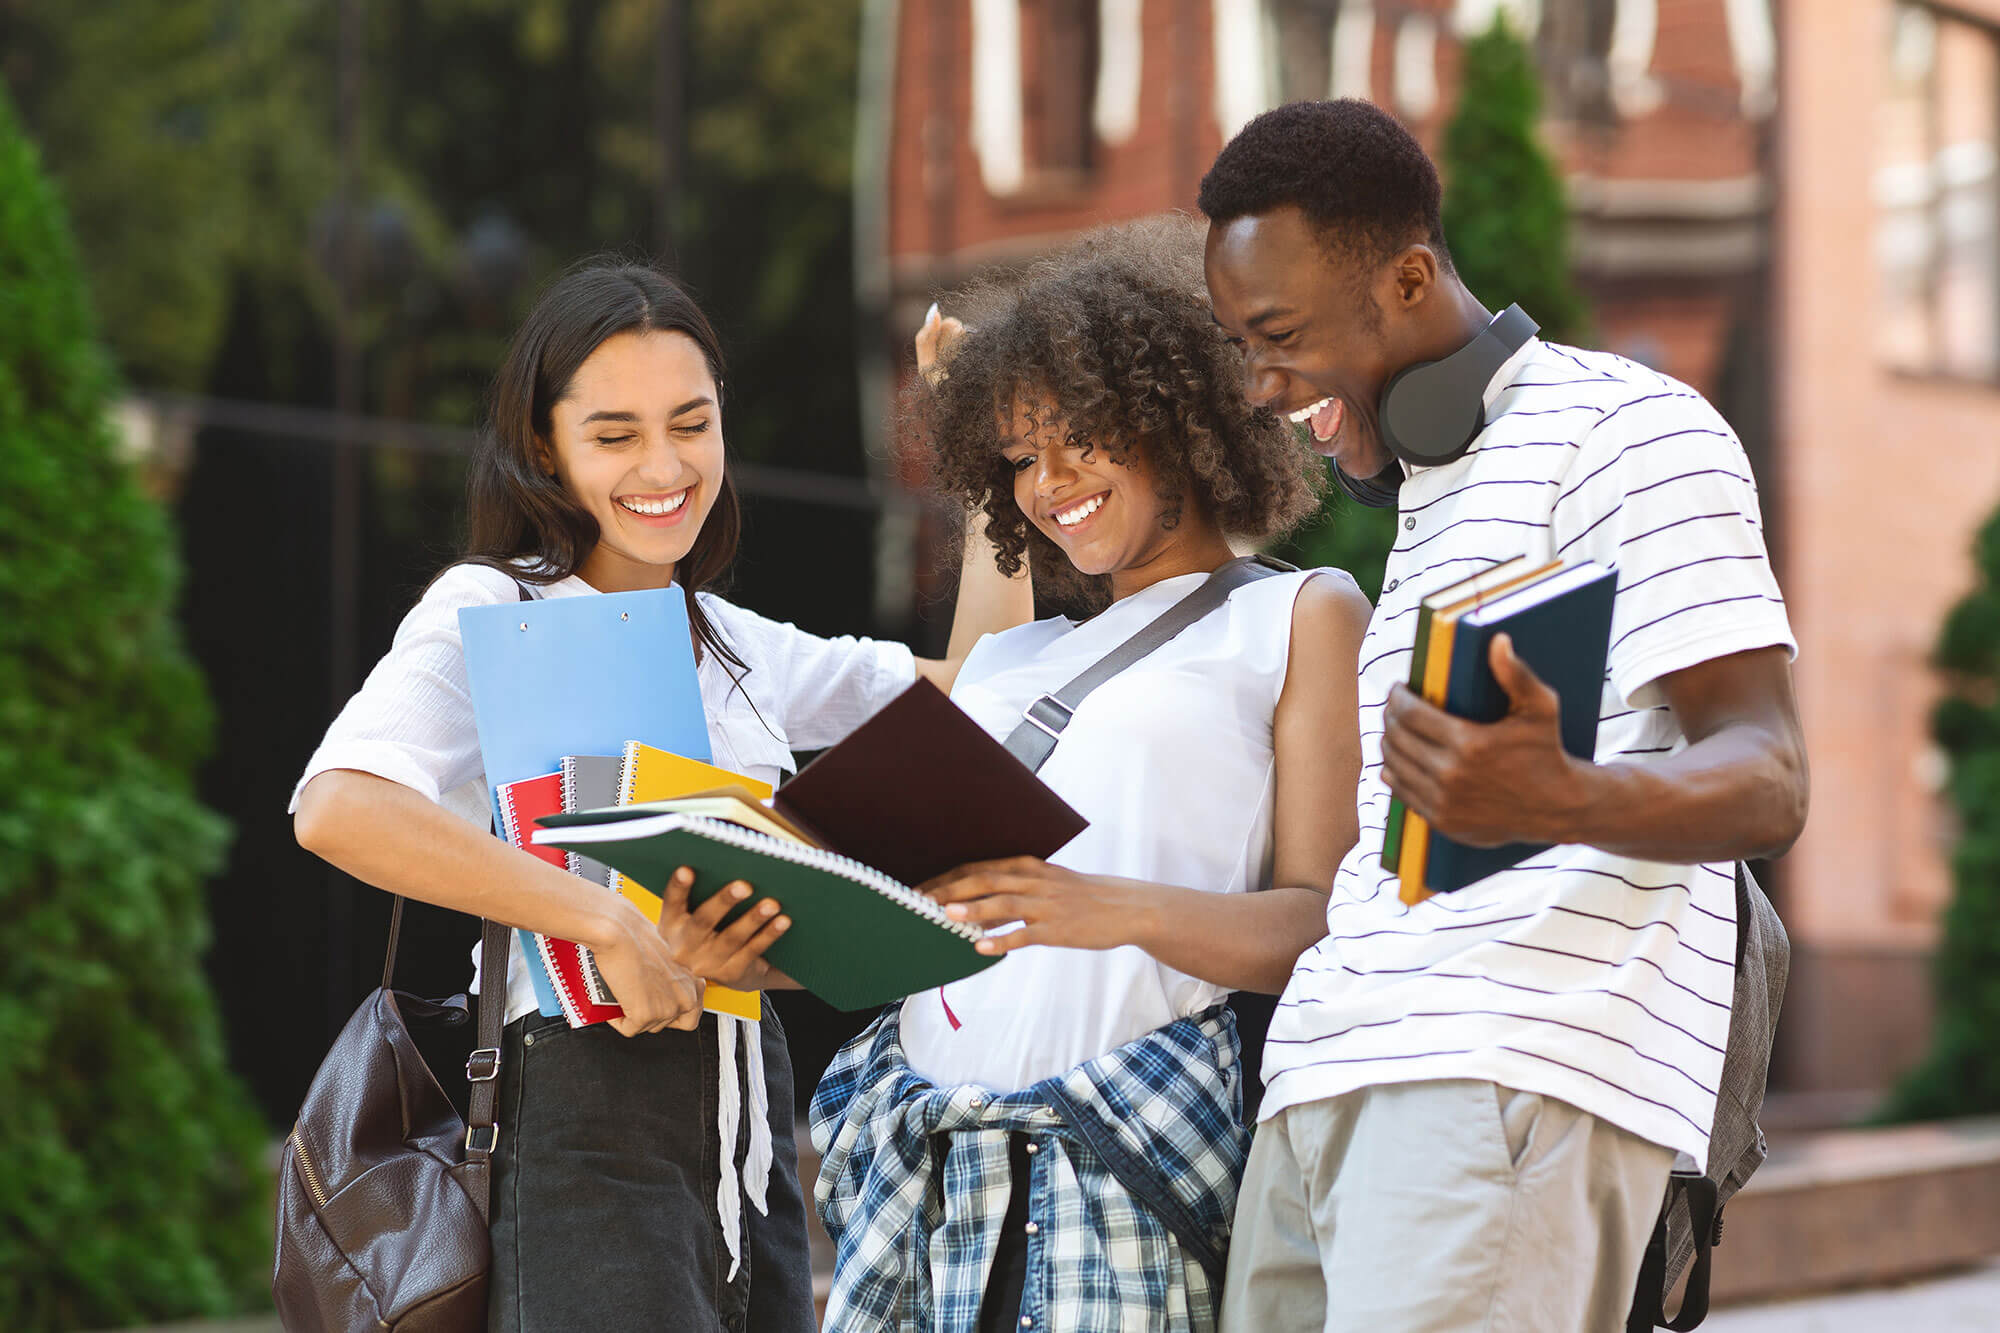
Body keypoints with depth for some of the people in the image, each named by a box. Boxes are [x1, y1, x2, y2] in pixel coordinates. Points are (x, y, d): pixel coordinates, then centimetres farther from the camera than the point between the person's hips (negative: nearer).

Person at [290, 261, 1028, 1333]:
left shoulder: (734, 644, 18)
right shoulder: (492, 610, -4)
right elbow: (337, 809, -22)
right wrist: (613, 927, -26)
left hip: (749, 1129, 7)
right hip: (589, 1113, -7)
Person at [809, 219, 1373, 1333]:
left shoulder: (1301, 617, 9)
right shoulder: (1009, 661, 27)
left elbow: (1325, 926, -2)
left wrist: (1127, 910, -19)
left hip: (1121, 1153, -5)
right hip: (926, 1150, 5)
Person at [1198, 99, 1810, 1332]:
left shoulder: (1625, 429, 0)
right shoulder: (1420, 489, 28)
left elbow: (1766, 781, -12)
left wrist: (1556, 801, -31)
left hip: (1517, 1078, -8)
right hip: (1326, 1088, 8)